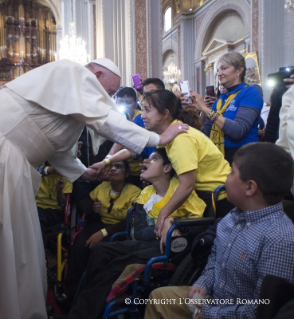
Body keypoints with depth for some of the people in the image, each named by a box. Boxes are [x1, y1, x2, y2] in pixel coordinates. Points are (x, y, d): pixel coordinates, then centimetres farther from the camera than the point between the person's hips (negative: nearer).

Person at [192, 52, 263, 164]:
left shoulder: (251, 92, -8)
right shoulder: (220, 99, 11)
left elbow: (238, 131, -22)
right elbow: (206, 133, 7)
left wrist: (205, 109, -21)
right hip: (218, 156, 7)